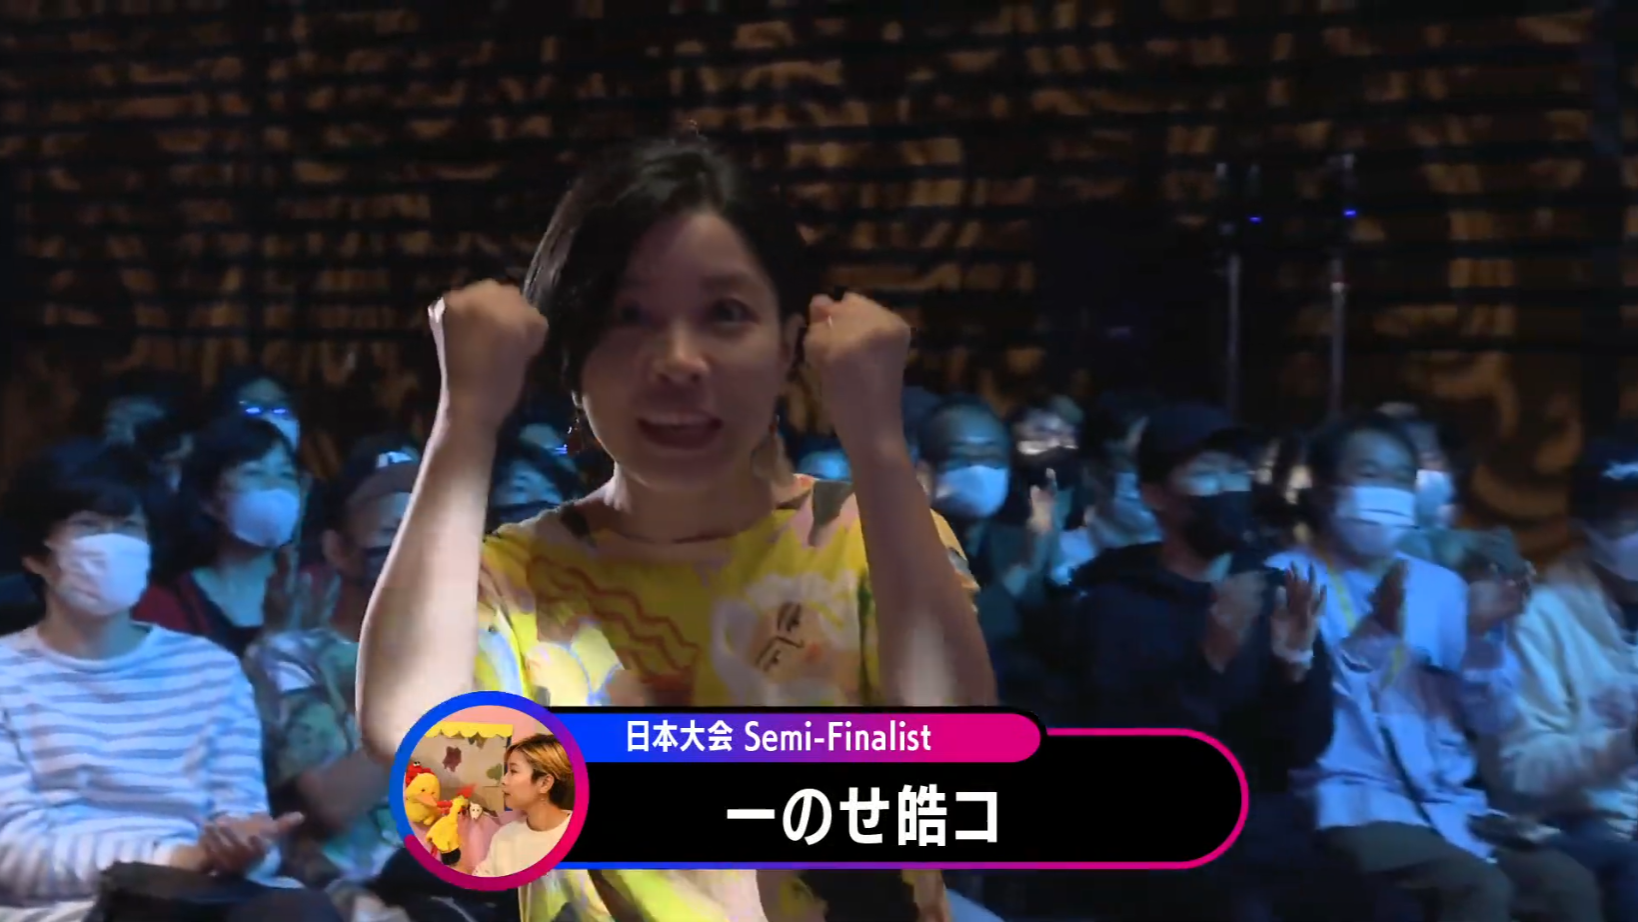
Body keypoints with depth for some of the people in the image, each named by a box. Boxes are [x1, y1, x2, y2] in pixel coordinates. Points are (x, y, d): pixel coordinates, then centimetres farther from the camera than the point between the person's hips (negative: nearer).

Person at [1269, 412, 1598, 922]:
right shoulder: (1285, 579, 1)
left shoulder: (1440, 585, 18)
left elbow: (1490, 720, 13)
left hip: (1450, 803, 6)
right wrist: (1374, 632, -23)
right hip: (1351, 802, -6)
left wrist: (1485, 636, -6)